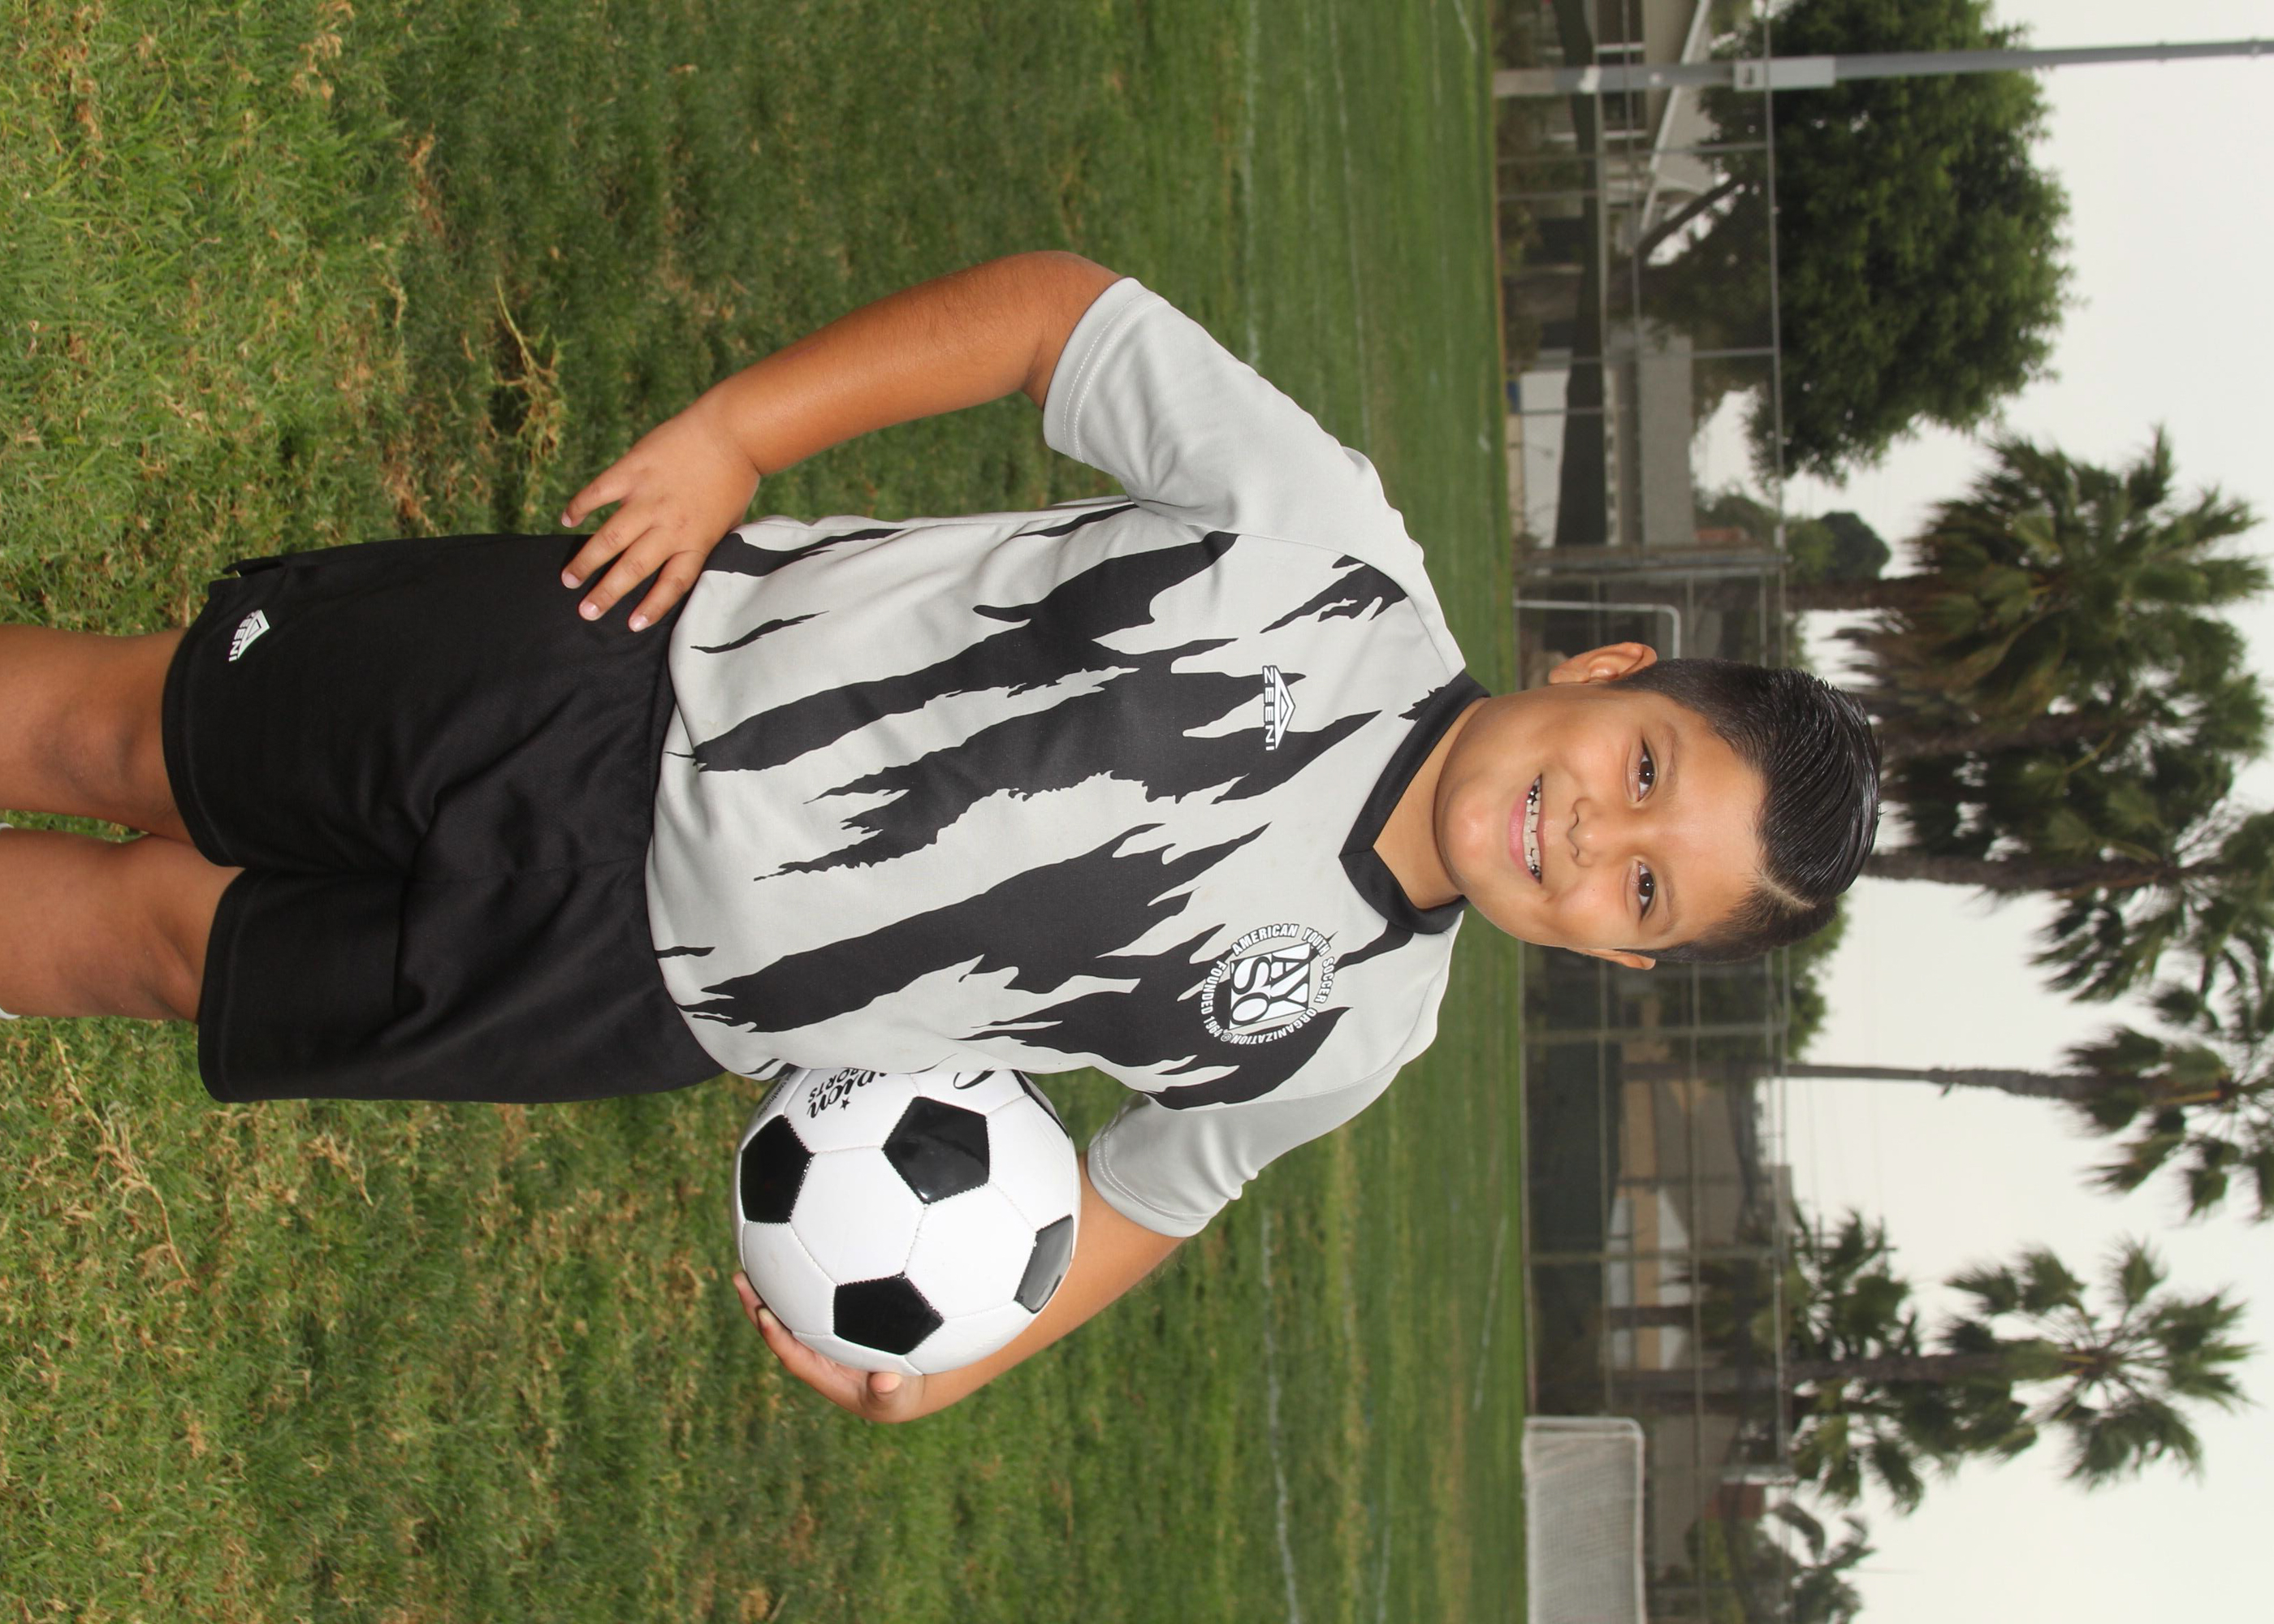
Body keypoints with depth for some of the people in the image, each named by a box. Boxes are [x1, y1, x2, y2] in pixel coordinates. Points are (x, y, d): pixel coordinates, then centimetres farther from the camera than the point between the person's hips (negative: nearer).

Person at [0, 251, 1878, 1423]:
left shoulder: (1344, 1029, -11)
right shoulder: (1340, 557, -19)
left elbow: (1158, 1180, 7)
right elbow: (1065, 307, -11)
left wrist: (962, 1359, -11)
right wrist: (729, 438, -17)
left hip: (640, 978, 1)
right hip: (630, 658, -1)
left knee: (154, 927, 7)